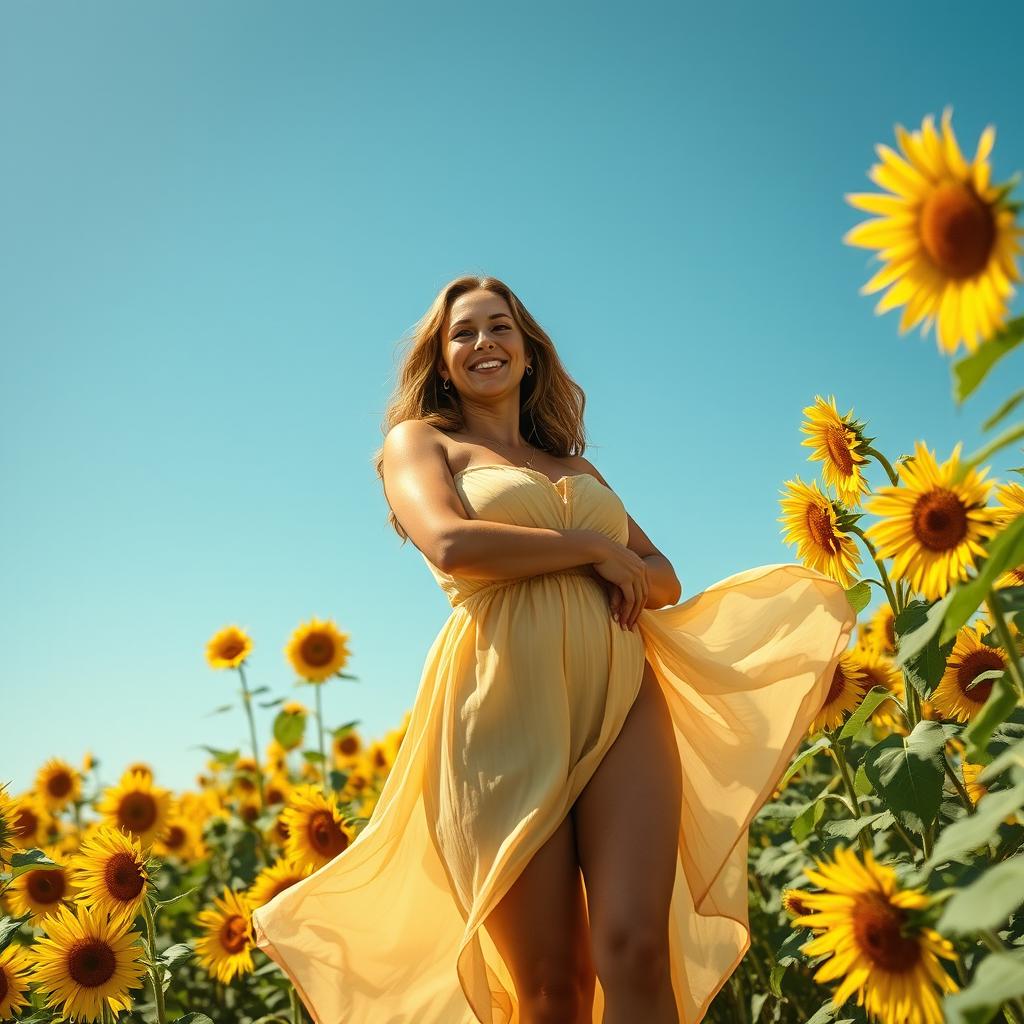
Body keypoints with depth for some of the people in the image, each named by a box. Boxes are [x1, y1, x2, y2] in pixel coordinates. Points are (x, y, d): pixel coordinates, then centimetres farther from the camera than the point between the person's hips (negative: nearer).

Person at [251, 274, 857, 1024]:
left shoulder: (578, 467, 26)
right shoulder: (419, 441, 13)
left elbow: (665, 579, 22)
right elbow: (451, 544, -7)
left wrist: (625, 574, -2)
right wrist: (596, 549, 0)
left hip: (623, 697, 4)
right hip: (505, 709, -3)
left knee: (636, 951, -12)